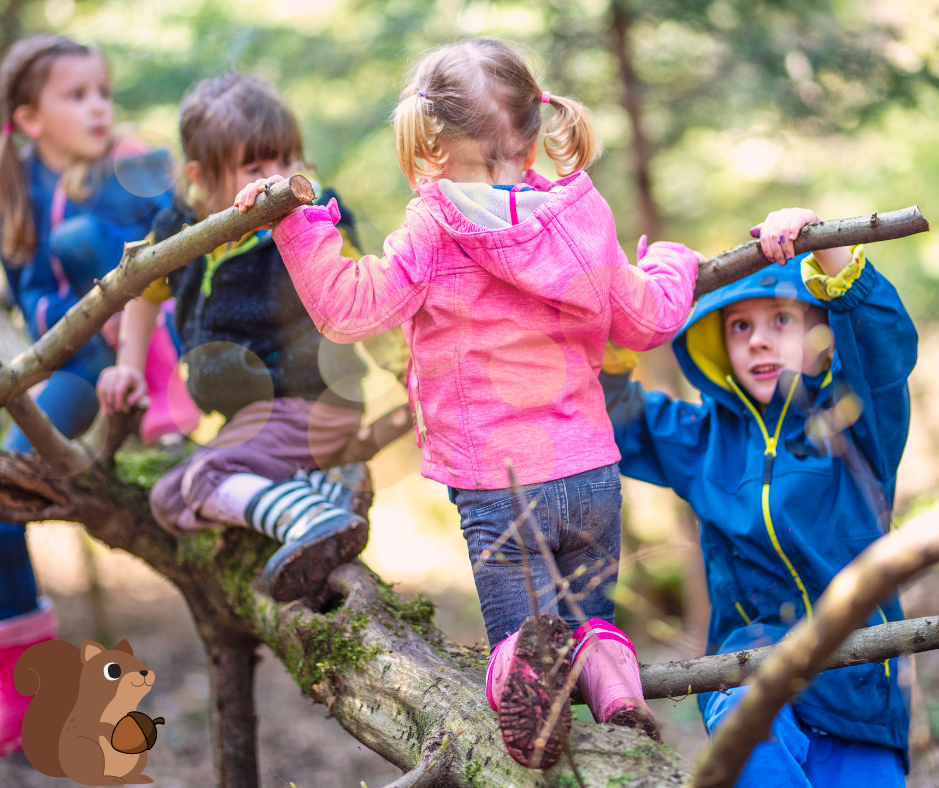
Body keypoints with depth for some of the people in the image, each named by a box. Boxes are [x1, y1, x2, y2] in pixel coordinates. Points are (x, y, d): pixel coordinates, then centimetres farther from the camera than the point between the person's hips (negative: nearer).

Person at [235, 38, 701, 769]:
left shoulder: (435, 230, -12)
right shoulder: (582, 214, 3)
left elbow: (351, 306, -13)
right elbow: (646, 319, 13)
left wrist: (297, 222, -7)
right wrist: (672, 265, 34)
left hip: (495, 486, -4)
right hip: (592, 470, 4)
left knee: (518, 634, 10)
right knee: (591, 614, 23)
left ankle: (532, 663, -28)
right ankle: (608, 669, -14)